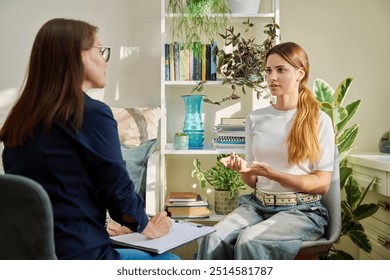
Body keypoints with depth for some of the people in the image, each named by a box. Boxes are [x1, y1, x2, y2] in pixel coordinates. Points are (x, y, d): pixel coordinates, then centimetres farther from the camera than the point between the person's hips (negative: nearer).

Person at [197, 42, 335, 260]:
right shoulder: (255, 119, 10)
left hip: (302, 210, -3)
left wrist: (272, 173, -16)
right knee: (212, 239, -26)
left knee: (249, 242, -31)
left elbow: (322, 184, -4)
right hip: (258, 205, 3)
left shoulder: (319, 120, -1)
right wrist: (243, 169, -11)